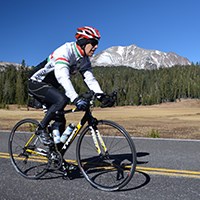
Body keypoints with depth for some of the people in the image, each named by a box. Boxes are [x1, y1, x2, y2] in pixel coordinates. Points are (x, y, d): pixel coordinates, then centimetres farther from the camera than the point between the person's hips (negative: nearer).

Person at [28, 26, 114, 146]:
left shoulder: (84, 60, 0)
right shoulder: (65, 51, -26)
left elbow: (90, 79, -4)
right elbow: (63, 77, -40)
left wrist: (102, 96, -20)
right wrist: (76, 99, -51)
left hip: (50, 86, 8)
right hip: (37, 83, -8)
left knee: (61, 121, 2)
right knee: (62, 99, -33)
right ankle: (41, 128, -15)